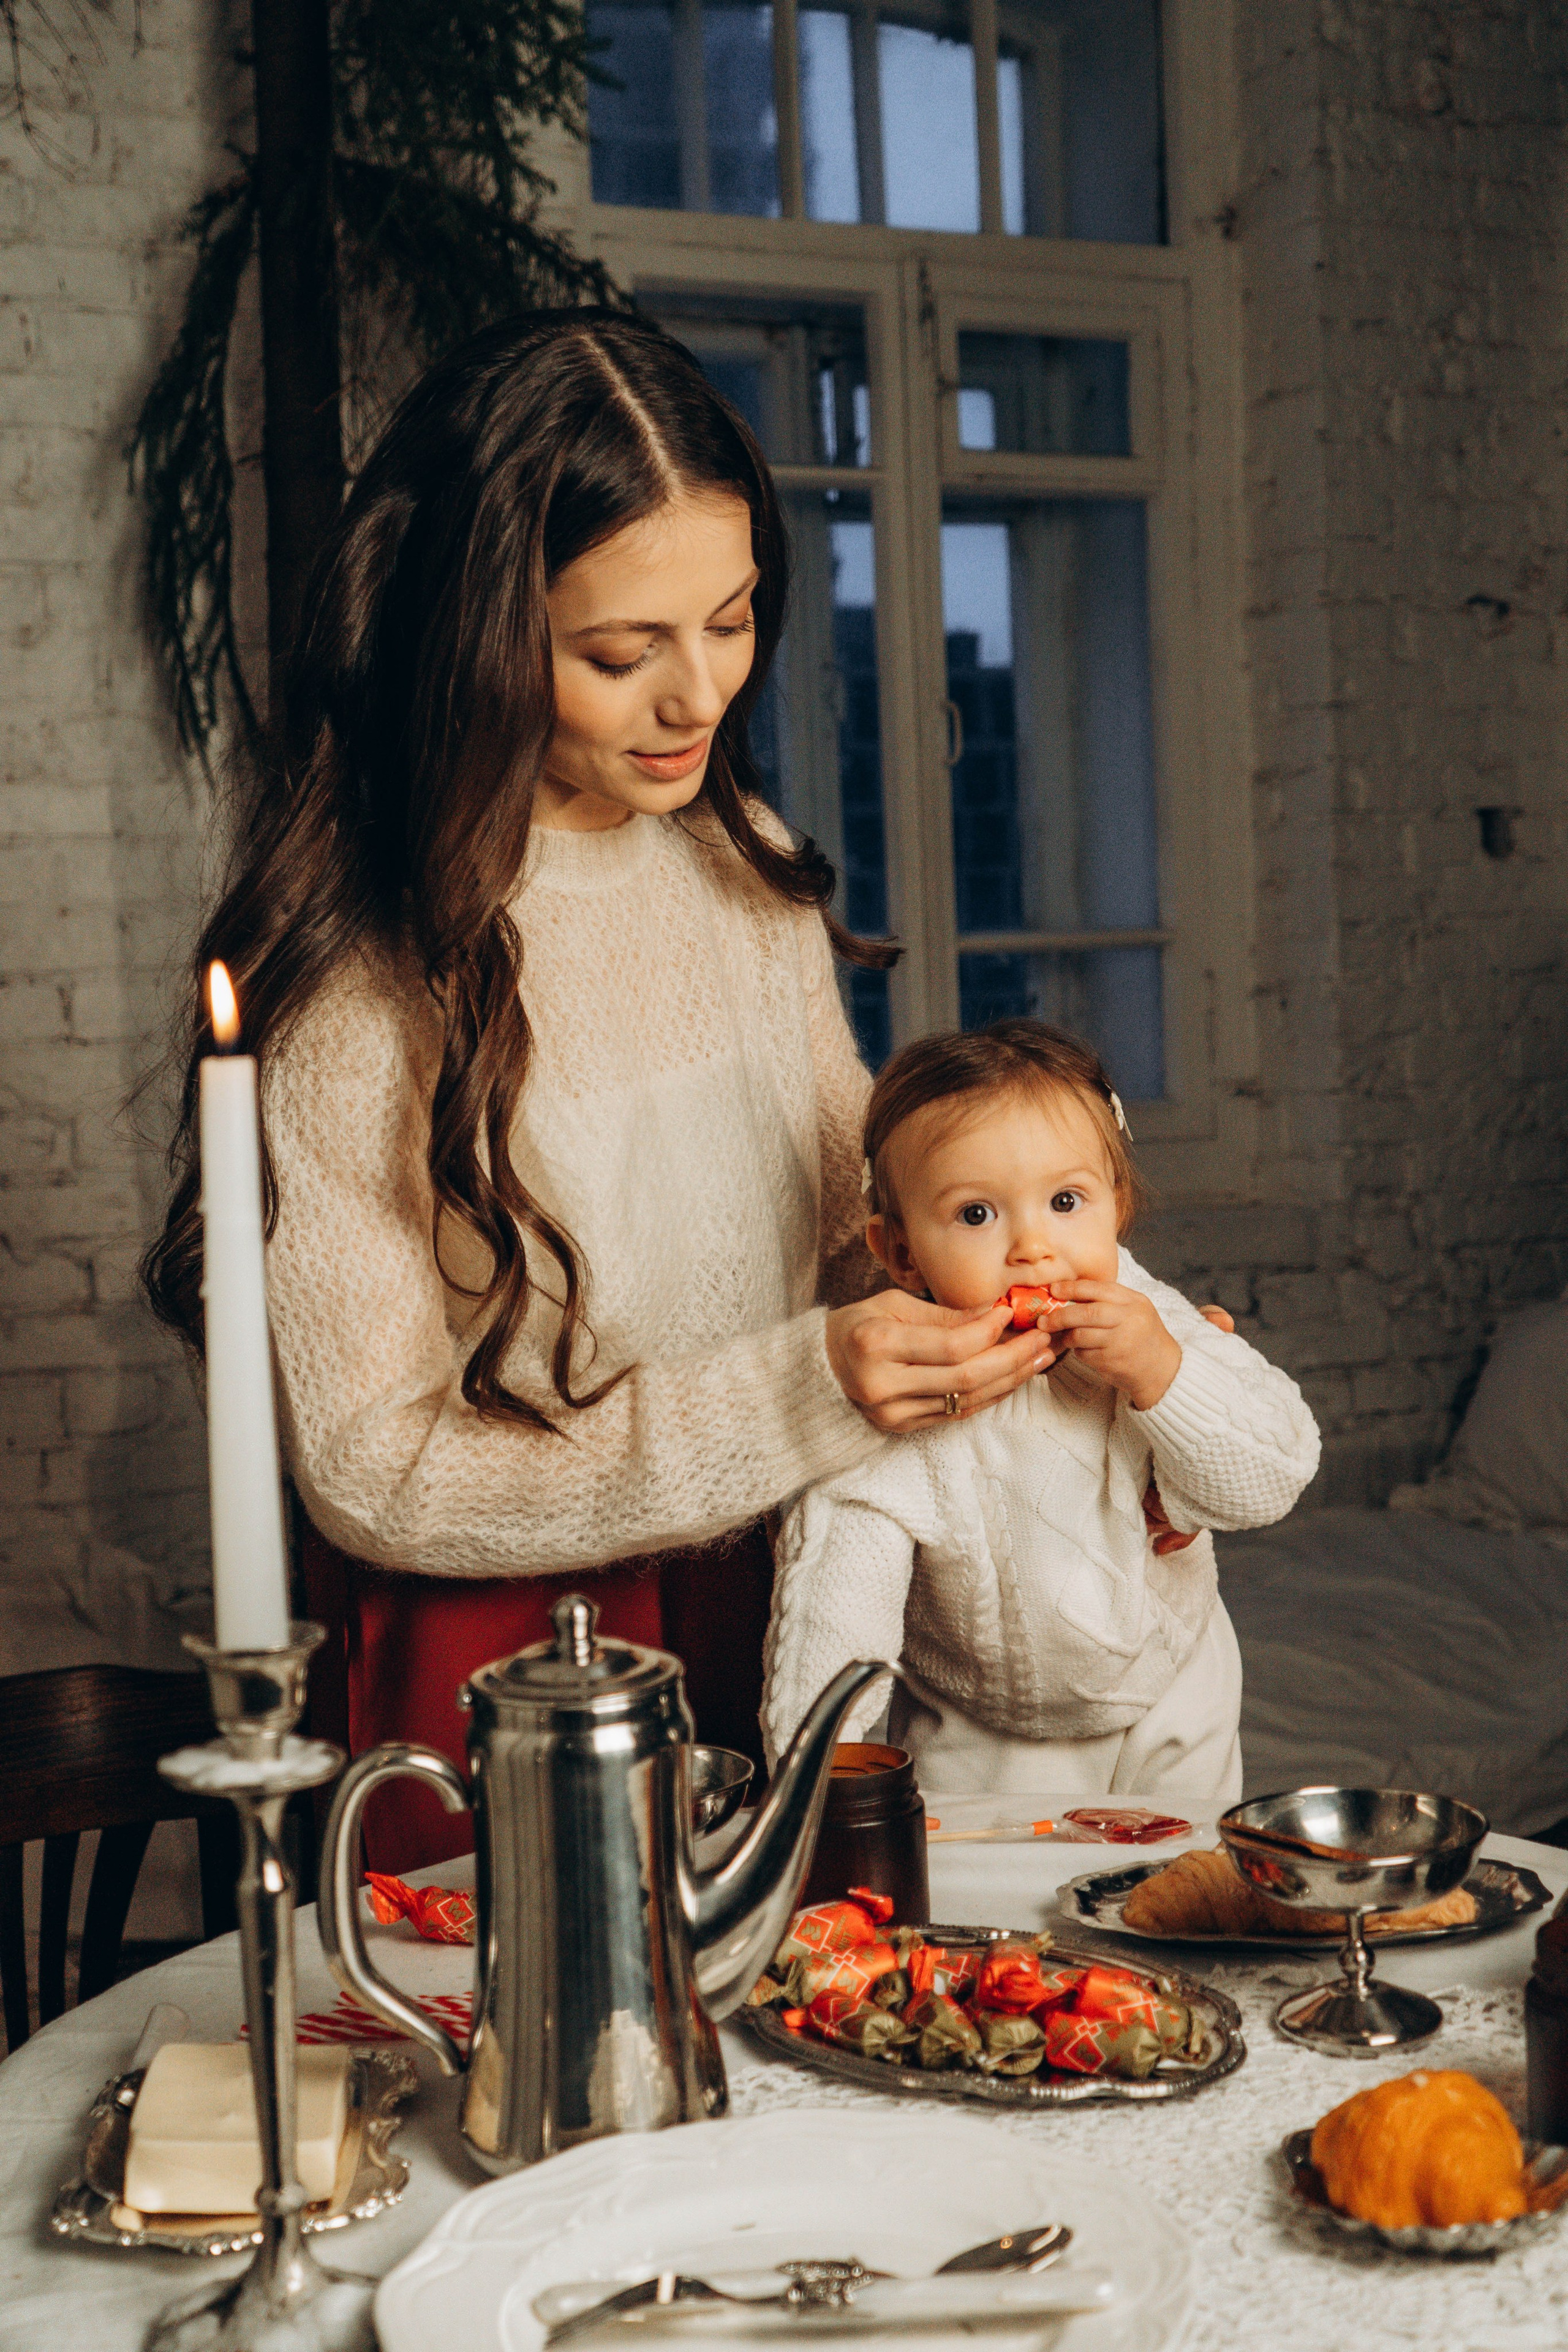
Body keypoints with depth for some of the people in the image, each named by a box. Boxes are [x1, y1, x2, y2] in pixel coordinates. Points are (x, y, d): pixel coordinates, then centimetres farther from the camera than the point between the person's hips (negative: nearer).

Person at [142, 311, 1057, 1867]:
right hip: (485, 1665, -6)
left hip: (773, 1604, 6)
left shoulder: (746, 868, 2)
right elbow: (375, 1473, -18)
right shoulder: (353, 973, -19)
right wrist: (801, 1394, -24)